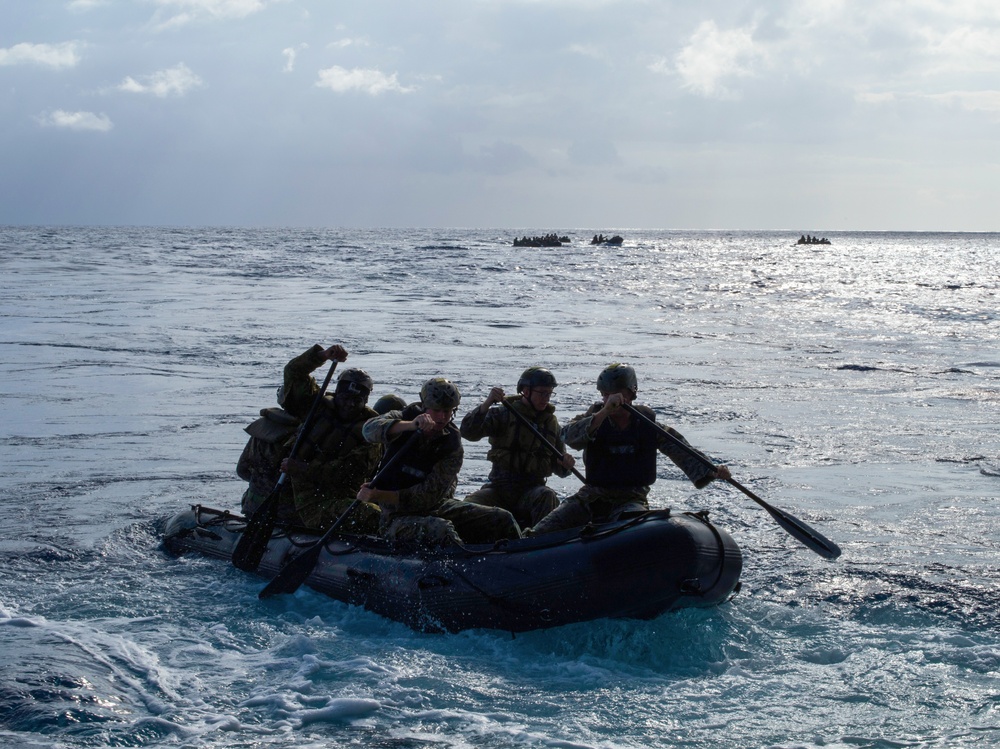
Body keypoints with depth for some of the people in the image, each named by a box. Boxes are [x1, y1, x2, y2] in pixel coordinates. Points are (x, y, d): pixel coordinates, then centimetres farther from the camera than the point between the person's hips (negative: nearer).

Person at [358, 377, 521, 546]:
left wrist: (379, 495, -23)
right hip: (399, 517, -3)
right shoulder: (404, 418, -4)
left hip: (438, 509, 3)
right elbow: (370, 429, -27)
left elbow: (429, 496, -14)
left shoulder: (453, 448, -6)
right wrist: (410, 425, -44)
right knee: (442, 530, -36)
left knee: (503, 520, -8)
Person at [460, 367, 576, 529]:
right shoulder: (504, 414, 1)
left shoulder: (551, 423, 13)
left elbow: (558, 468, 15)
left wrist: (565, 465, -10)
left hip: (532, 488, 2)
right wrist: (487, 404, -26)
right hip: (499, 487, -2)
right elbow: (469, 432, -13)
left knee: (546, 497, -33)